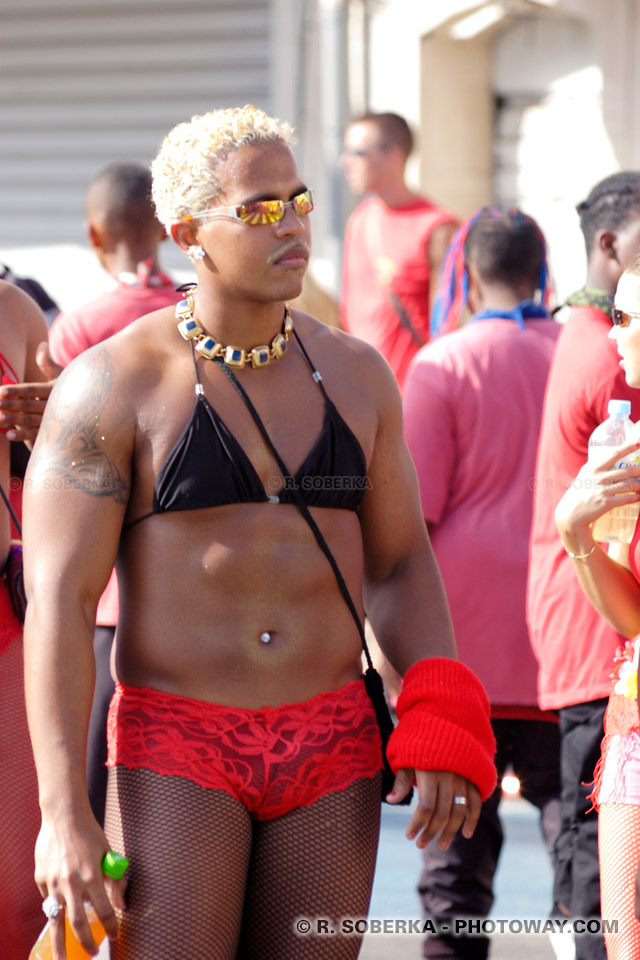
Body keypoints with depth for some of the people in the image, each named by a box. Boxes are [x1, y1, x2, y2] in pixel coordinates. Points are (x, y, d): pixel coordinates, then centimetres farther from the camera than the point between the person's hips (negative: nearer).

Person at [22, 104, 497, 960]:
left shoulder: (352, 373, 8)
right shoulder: (114, 384, -5)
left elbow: (400, 565, 14)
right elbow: (58, 600, -9)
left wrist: (439, 717, -4)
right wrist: (64, 813, -17)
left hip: (331, 759, 4)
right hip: (176, 757, -4)